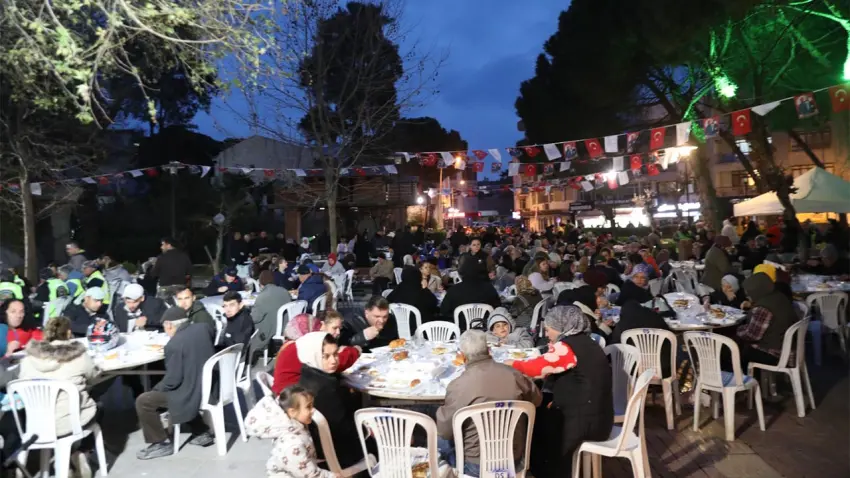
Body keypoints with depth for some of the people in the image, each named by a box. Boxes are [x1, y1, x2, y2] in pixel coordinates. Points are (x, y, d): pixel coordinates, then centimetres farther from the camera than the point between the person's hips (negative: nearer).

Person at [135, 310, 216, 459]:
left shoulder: (174, 344, -21)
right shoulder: (204, 328, 0)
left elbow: (172, 380, -18)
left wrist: (156, 389, 2)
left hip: (193, 394, -8)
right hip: (211, 386, 8)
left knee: (143, 401, 3)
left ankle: (161, 444, 13)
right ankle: (202, 433, 30)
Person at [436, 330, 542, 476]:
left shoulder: (458, 385, -24)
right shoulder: (513, 374, -11)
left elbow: (444, 431, -14)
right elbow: (537, 400, 7)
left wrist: (441, 411, 4)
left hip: (477, 466, -4)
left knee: (438, 438, 20)